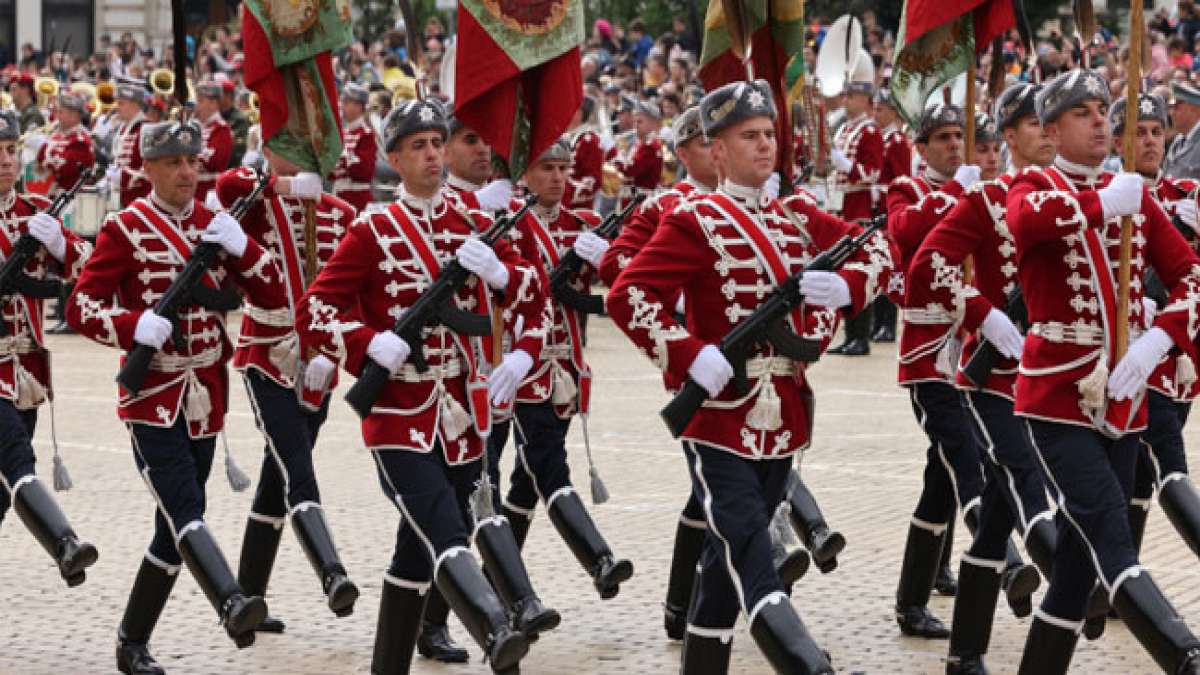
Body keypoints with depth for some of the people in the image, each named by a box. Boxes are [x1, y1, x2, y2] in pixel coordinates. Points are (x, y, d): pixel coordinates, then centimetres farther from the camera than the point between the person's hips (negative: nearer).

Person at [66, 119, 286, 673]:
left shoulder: (215, 226, 9)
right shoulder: (126, 229, -5)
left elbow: (273, 296, 5)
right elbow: (80, 307, -8)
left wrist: (240, 246, -12)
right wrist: (135, 326, -26)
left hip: (205, 399, 6)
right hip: (152, 398, -6)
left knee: (175, 526, 10)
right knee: (185, 511, -23)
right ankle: (233, 606, -43)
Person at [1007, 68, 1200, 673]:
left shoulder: (1133, 194, 11)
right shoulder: (1034, 187, -3)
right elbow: (1024, 219, -29)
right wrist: (1100, 205, -21)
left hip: (1123, 399, 6)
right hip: (1057, 397, -6)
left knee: (1083, 554, 11)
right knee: (1113, 547, -18)